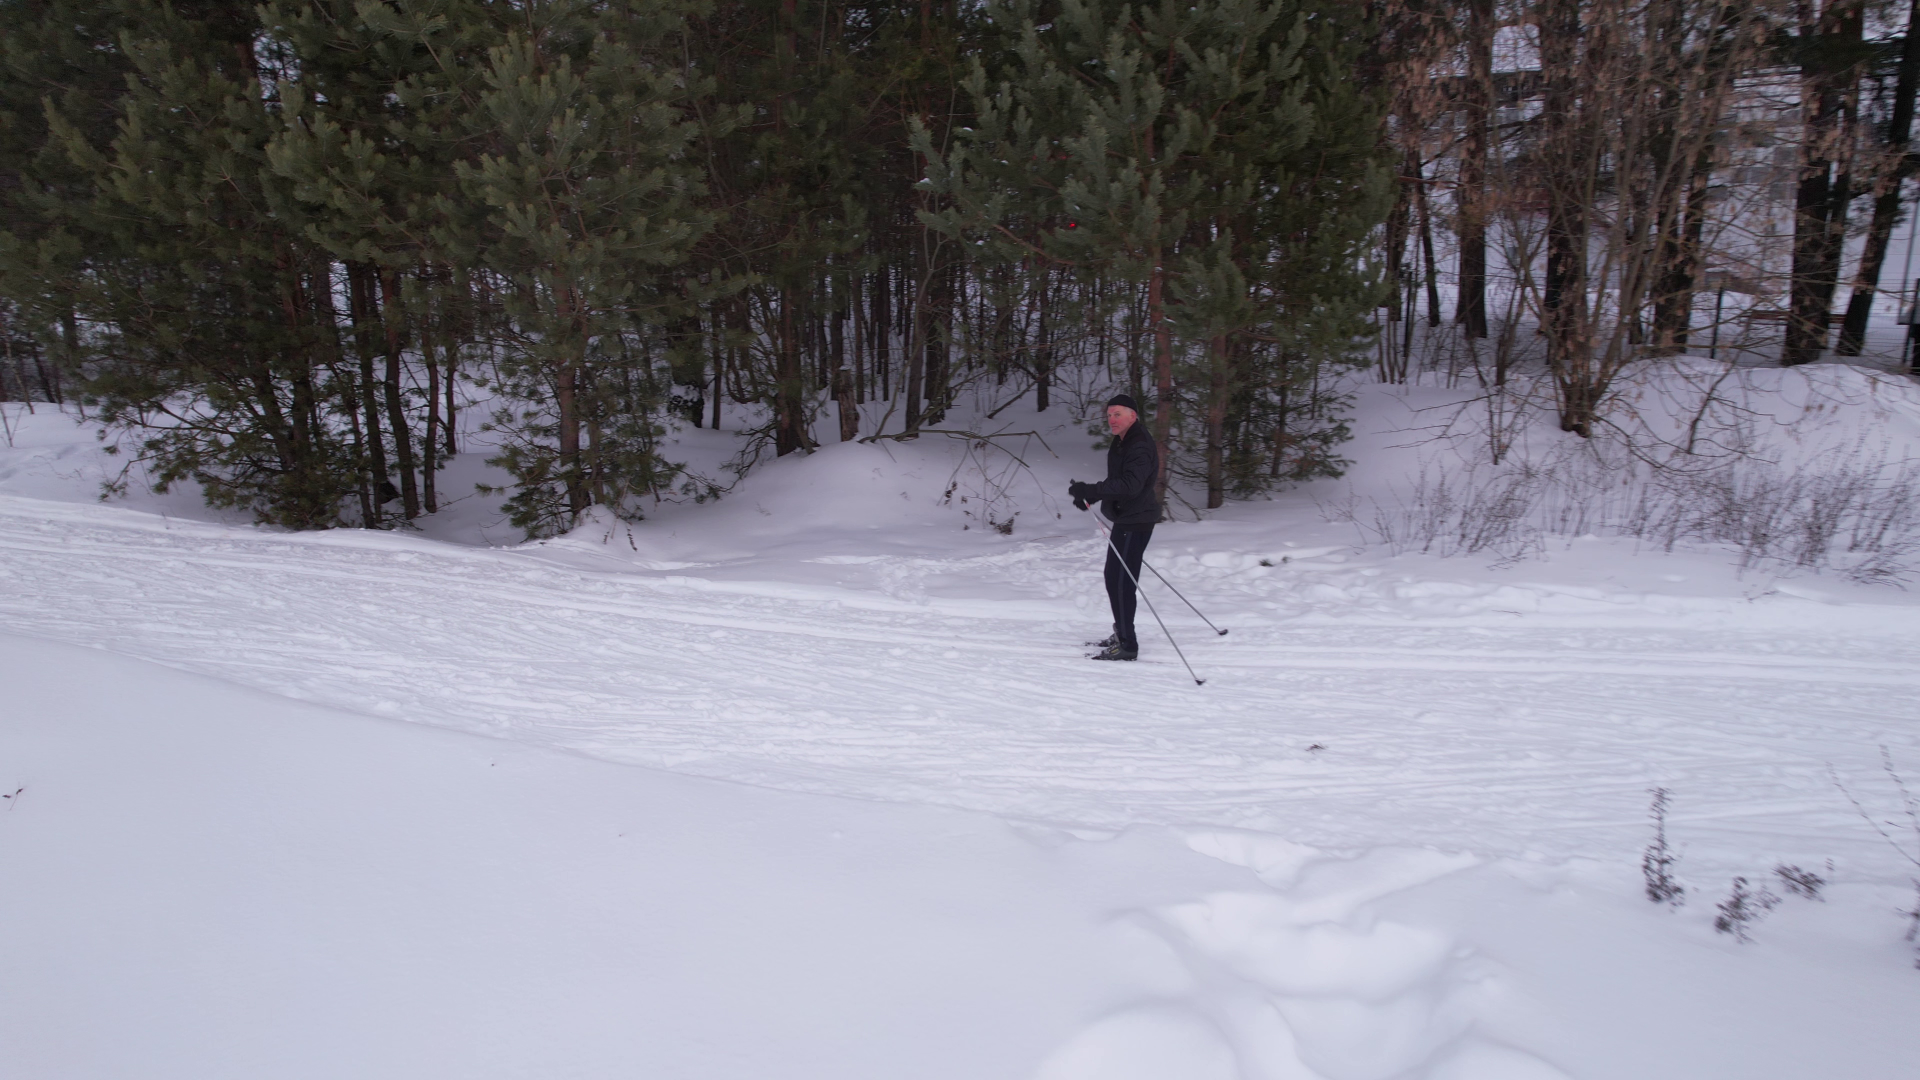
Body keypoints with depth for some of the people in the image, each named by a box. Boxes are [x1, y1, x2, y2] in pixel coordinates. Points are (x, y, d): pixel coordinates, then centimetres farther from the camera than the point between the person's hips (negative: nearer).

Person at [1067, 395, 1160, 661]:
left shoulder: (1139, 447, -20)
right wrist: (1089, 496, 5)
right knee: (1114, 577, 18)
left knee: (1121, 581, -10)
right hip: (1126, 519, 11)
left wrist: (1088, 491, -34)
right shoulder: (1121, 443, 14)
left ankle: (1127, 645, -4)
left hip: (1135, 521, -11)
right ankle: (1122, 634, 31)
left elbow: (1130, 485, -32)